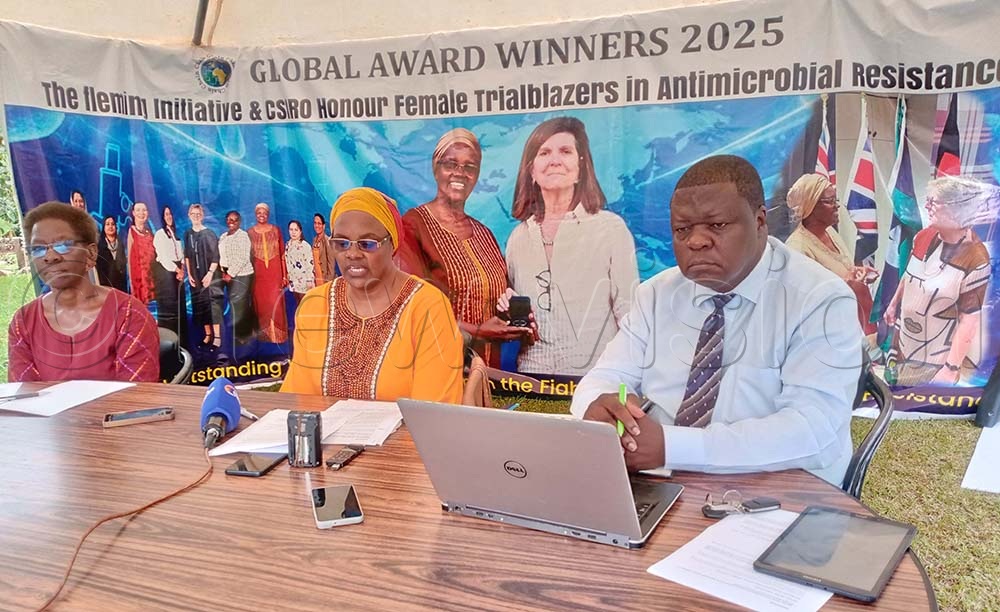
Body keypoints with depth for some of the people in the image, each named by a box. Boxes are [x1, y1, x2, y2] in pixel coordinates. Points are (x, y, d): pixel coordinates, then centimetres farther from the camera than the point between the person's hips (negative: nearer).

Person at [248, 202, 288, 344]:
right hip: (258, 272, 1)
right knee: (261, 304, 5)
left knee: (276, 303, -1)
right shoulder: (250, 232, 3)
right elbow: (248, 255, 4)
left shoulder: (276, 230, 2)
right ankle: (264, 335, 16)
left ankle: (278, 334, 10)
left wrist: (285, 275, -2)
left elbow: (282, 253, 2)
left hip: (275, 271, -1)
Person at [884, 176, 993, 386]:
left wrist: (951, 368, -22)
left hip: (938, 357, -6)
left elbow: (969, 321, -23)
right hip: (905, 342, 6)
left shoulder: (975, 259, -26)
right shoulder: (924, 236, -7)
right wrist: (893, 305, 26)